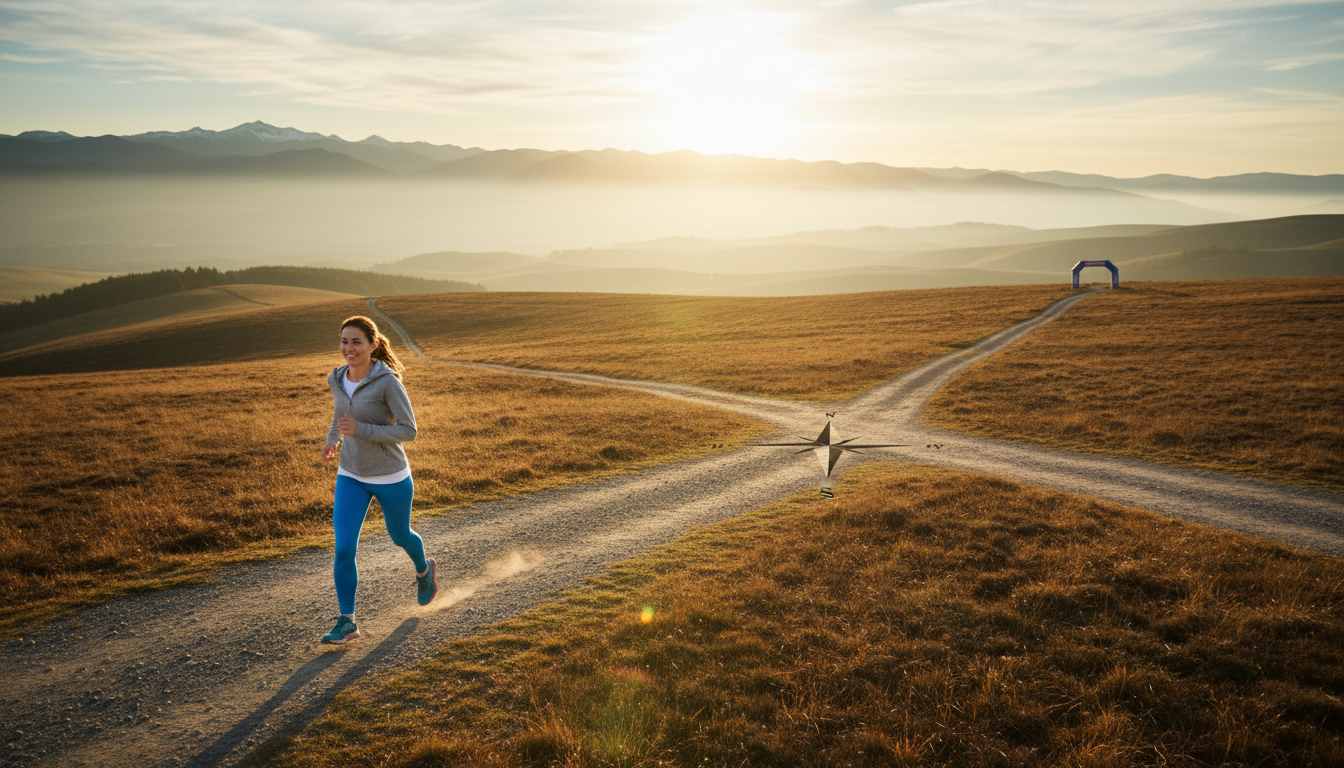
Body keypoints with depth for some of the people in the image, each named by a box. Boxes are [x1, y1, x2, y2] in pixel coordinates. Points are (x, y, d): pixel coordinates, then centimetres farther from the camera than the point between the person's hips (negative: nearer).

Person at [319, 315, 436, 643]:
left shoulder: (388, 381, -21)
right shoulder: (337, 379, -3)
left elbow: (409, 431, -21)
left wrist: (359, 429, -28)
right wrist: (333, 439, 6)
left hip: (391, 477, -4)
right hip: (351, 477, 4)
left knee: (399, 536, 20)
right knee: (343, 549, -8)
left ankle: (424, 570, 53)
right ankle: (346, 622, 4)